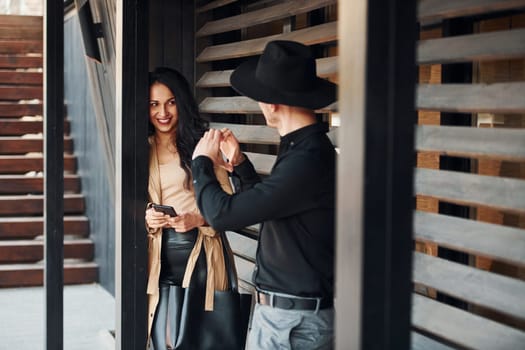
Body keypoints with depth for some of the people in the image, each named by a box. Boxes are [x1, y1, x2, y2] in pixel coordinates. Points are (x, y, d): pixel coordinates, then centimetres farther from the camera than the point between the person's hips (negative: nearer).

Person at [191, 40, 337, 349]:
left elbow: (223, 214, -22)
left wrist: (202, 162, -5)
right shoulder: (305, 148, 8)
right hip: (285, 309, 9)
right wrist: (240, 164, 16)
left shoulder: (308, 160, -24)